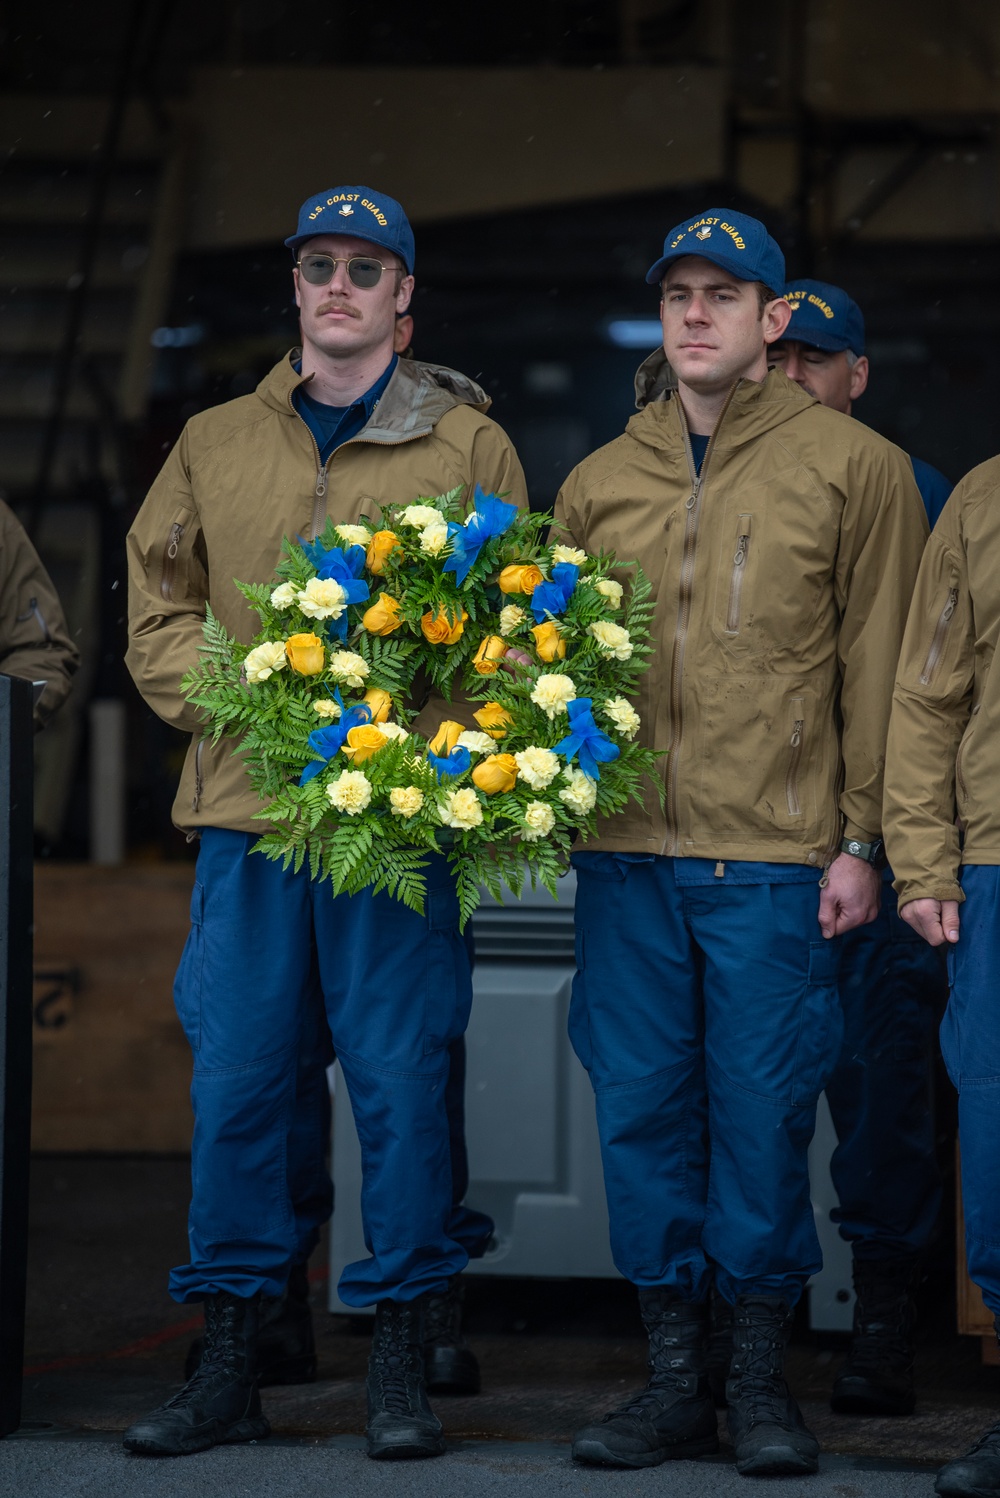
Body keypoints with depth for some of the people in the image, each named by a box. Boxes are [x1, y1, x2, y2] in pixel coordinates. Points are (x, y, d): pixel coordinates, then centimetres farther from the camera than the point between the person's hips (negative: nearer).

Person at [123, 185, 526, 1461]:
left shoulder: (466, 442, 8)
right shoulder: (216, 444, 15)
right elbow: (157, 612, 15)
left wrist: (436, 733, -11)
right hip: (247, 805, 2)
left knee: (401, 1080, -2)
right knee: (237, 1080, 2)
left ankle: (399, 1367, 7)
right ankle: (227, 1369, 11)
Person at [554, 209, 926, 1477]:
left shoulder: (853, 468, 3)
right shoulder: (600, 482, 14)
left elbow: (877, 666, 1)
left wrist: (862, 837, -4)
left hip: (776, 855, -3)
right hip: (627, 850, 3)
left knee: (762, 1114, 0)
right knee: (642, 1109, 5)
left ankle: (762, 1381, 11)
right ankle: (674, 1380, 14)